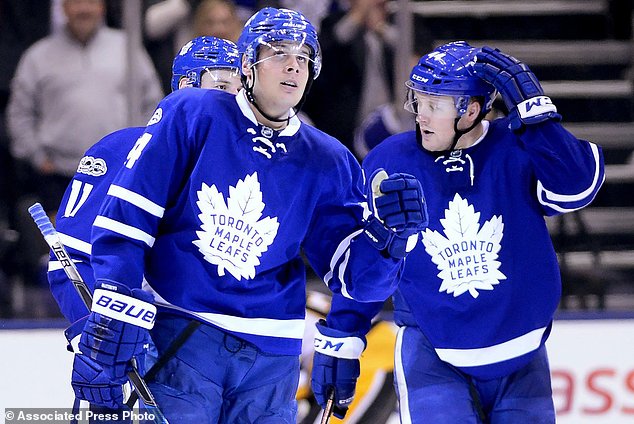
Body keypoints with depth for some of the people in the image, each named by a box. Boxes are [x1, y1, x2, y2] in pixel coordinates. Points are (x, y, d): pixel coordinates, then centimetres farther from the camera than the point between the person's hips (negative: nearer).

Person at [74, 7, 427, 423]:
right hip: (177, 330, -4)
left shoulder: (327, 163, 5)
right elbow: (128, 213, -8)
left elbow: (354, 275, 3)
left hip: (270, 355, 4)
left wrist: (389, 231, -17)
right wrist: (118, 306, -15)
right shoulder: (191, 115, -5)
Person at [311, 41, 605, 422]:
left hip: (520, 356, 1)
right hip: (431, 356, -1)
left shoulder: (517, 150, -10)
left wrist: (533, 108, -29)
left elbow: (577, 187, -28)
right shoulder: (390, 162, -6)